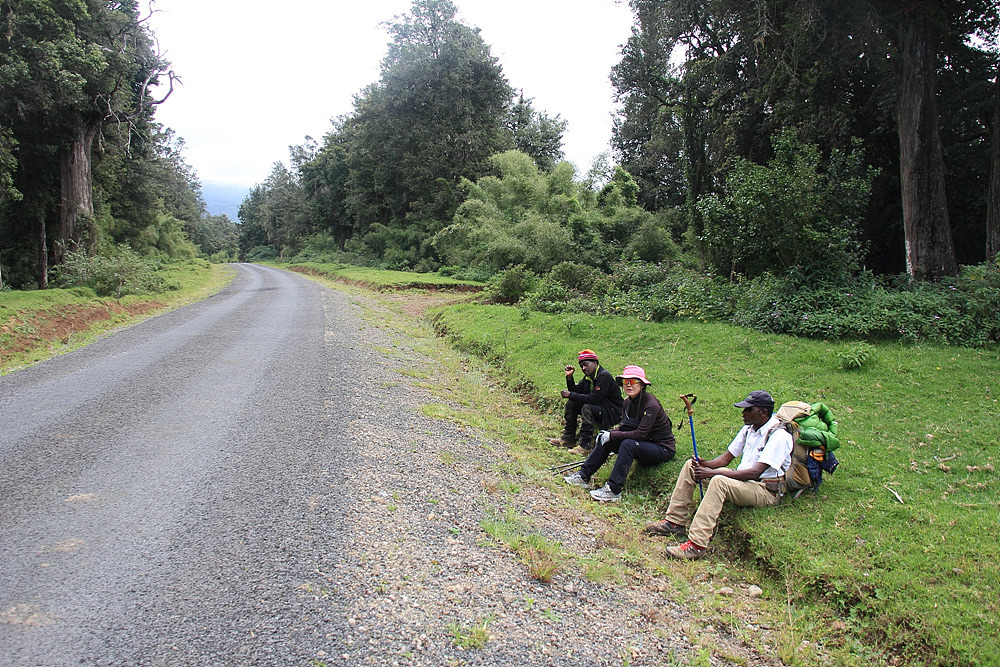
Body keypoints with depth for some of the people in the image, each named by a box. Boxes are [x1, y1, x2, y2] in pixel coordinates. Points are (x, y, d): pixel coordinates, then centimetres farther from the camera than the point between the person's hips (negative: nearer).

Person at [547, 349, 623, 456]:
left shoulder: (604, 376, -22)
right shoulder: (588, 376, 7)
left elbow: (593, 399, -28)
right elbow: (576, 391, 6)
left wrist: (570, 395, -21)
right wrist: (569, 376, -8)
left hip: (613, 413, -9)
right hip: (598, 408, 9)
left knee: (587, 408, -32)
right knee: (571, 403, 1)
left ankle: (584, 446, -31)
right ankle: (568, 438, 4)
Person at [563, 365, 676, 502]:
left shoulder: (651, 404, -23)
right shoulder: (628, 402, 2)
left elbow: (640, 434, -27)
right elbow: (624, 428, 8)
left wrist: (611, 435, -24)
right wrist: (607, 435, -11)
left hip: (663, 449, -8)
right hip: (644, 445, 8)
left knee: (628, 444, -33)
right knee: (605, 440, -6)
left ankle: (613, 490, -32)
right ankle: (583, 476, -1)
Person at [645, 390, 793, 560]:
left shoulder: (779, 436, -17)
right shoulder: (749, 429, 11)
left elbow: (755, 472, -26)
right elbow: (726, 458, 13)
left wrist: (714, 473, -27)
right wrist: (706, 464, -9)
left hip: (765, 490, -9)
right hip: (742, 480, 9)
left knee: (719, 481, -37)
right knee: (691, 465, 0)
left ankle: (697, 544, -39)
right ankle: (675, 521, -2)